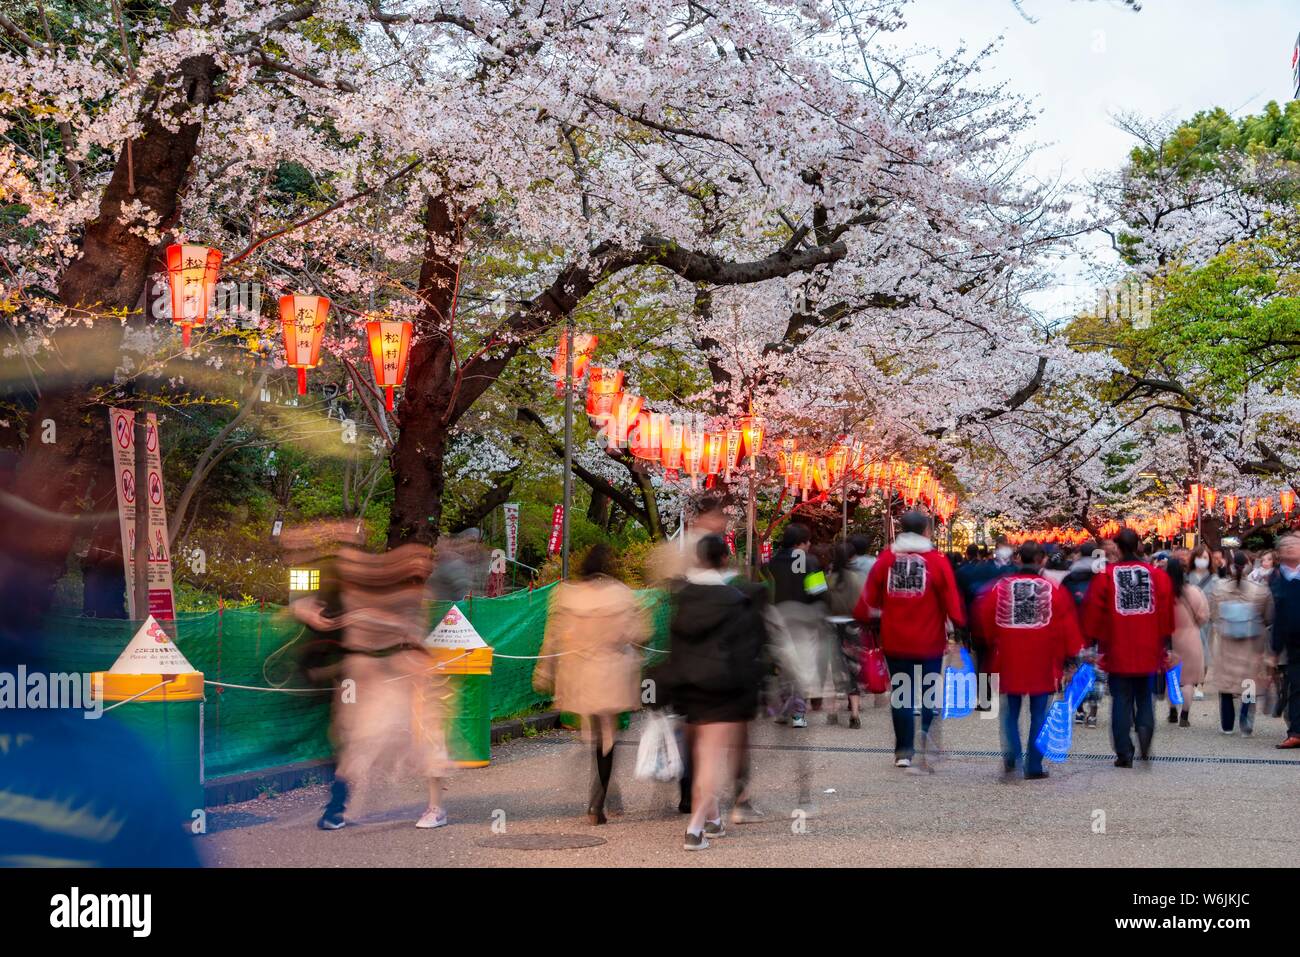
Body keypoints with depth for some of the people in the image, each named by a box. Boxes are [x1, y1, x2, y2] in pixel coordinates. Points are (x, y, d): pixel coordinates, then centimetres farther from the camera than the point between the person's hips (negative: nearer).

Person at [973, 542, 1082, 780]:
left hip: (1009, 662, 1)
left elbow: (984, 620, 7)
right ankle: (1034, 766, 5)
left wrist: (993, 646, 23)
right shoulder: (1054, 589, -6)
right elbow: (1067, 624, -4)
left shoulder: (1000, 587, -1)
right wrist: (1070, 654, 8)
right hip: (1043, 663, -1)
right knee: (1039, 714, 7)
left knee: (1010, 712, 14)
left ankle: (1011, 754, -6)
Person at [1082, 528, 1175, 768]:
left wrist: (1093, 641, 5)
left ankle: (1124, 754, 2)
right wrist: (1165, 645, 12)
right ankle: (1145, 743, -7)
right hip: (1148, 651, 2)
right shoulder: (1156, 575, 1)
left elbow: (1093, 611, -5)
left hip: (1117, 651, -2)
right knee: (1144, 698, 15)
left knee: (1121, 701, 5)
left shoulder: (1105, 575, -5)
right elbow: (1166, 612, 4)